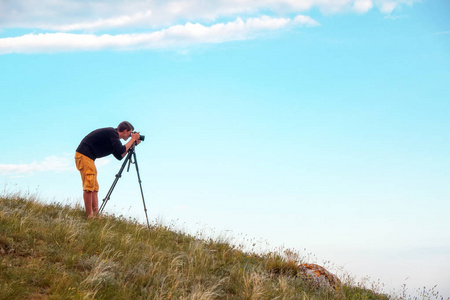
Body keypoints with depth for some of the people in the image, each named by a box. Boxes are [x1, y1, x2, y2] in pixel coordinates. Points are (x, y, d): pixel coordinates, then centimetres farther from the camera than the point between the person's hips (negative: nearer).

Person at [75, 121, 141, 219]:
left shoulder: (113, 134, 19)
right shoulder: (112, 133, -11)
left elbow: (119, 156, 20)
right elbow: (121, 151, -19)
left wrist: (132, 144, 15)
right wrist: (132, 140, -7)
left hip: (88, 157, 11)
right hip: (84, 155, -11)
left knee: (94, 187, 7)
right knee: (89, 186, -11)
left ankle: (95, 214, 4)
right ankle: (89, 216, -11)